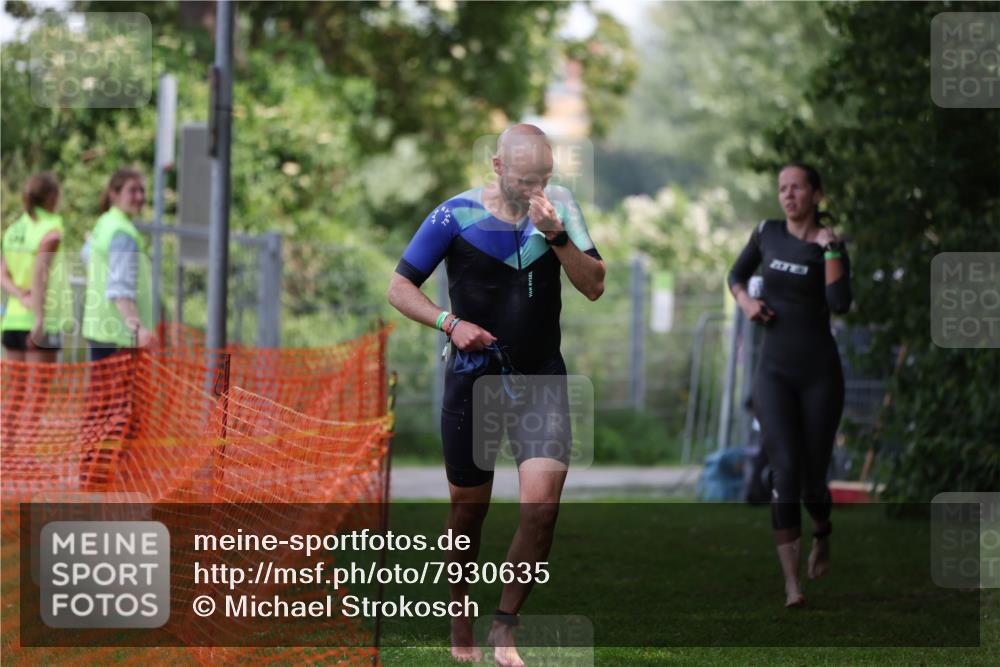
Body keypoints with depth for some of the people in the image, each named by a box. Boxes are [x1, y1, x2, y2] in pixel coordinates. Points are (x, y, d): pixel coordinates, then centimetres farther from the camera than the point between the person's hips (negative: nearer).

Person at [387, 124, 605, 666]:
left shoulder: (560, 207, -2)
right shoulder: (456, 216, -8)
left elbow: (594, 286, -5)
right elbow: (399, 287, -4)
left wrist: (557, 235, -21)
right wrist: (451, 324, -20)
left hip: (541, 377, 1)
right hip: (474, 374, -1)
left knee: (542, 504, -14)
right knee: (469, 506, 8)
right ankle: (460, 617, 31)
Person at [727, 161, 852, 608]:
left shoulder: (831, 247, -2)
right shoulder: (767, 232, 6)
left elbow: (841, 305, -20)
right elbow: (736, 276, 22)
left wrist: (829, 246, -17)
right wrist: (745, 302, 0)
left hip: (821, 373, -1)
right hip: (775, 372, 1)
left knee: (812, 480, 5)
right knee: (786, 471, -20)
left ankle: (822, 533, 44)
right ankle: (792, 585, -21)